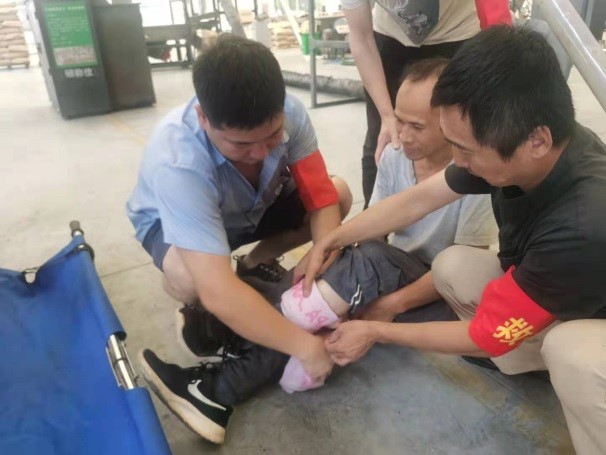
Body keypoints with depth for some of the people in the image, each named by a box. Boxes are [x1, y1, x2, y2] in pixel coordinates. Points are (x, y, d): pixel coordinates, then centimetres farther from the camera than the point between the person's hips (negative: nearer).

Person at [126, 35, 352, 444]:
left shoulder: (287, 113, -29)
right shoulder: (177, 162, -42)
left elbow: (322, 199, -23)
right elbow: (219, 291, -48)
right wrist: (306, 347, -44)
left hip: (254, 205, 5)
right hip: (173, 221, -4)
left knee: (341, 194, -14)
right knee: (189, 277, -38)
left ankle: (256, 262, 8)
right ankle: (196, 310, 0)